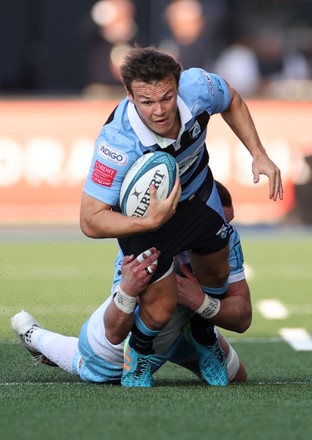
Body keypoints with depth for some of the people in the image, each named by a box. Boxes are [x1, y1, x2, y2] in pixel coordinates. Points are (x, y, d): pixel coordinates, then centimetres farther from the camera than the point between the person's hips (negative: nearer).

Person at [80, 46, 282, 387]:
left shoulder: (196, 87, -33)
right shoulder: (118, 142, -44)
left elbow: (232, 101, -5)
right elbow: (90, 221, -39)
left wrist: (259, 155, -12)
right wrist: (150, 222, -51)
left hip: (198, 193, 5)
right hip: (143, 213, -5)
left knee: (216, 275, 23)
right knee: (160, 308, -8)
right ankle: (137, 361, 27)